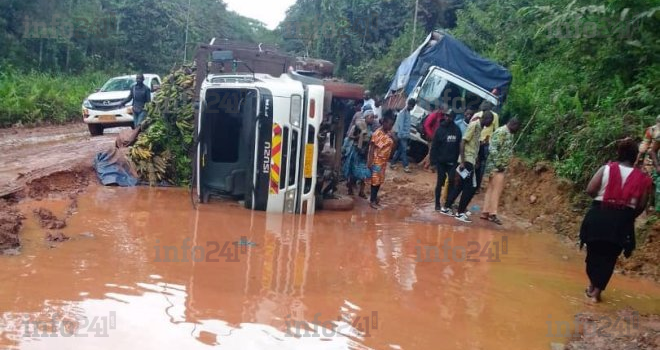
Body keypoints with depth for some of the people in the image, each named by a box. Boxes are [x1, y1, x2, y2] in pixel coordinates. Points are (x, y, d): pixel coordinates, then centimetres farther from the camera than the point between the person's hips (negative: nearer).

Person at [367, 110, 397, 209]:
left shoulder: (390, 133, 2)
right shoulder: (377, 133, -17)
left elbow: (393, 147, 5)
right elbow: (372, 148, -16)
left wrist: (394, 138, -12)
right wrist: (370, 161, -19)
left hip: (384, 160, 7)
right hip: (376, 160, -7)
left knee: (380, 180, 16)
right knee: (375, 180, -1)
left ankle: (375, 196, 32)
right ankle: (372, 200, 8)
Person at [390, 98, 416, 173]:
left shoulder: (408, 112, 15)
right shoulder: (403, 112, -14)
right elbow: (400, 124, -17)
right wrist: (400, 134, -19)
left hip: (406, 135, 9)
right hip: (402, 135, -9)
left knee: (399, 150, 12)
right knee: (404, 150, -8)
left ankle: (393, 163, 20)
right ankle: (405, 166, -7)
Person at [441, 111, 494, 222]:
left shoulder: (479, 126, 14)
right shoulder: (474, 125, -13)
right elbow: (463, 142, -18)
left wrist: (475, 161, 18)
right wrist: (462, 162, -21)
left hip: (471, 160, 9)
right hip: (467, 160, -9)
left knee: (461, 186, 13)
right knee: (470, 188, -5)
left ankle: (446, 208, 20)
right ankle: (460, 213, 2)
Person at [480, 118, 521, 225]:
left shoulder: (508, 133, 16)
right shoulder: (501, 132, -14)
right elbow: (493, 149, -21)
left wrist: (502, 165, 15)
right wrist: (498, 164, -21)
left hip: (500, 166, 10)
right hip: (496, 166, -10)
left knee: (491, 189, 10)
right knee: (497, 189, -7)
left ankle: (485, 212, 14)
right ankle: (493, 213, -2)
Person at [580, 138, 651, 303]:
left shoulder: (606, 169, -4)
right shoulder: (642, 178, 1)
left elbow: (590, 190, -8)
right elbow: (641, 205, 2)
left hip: (599, 215, 0)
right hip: (622, 220, 0)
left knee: (594, 252, 17)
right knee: (609, 257, 10)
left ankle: (592, 286, 30)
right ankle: (597, 291, 11)